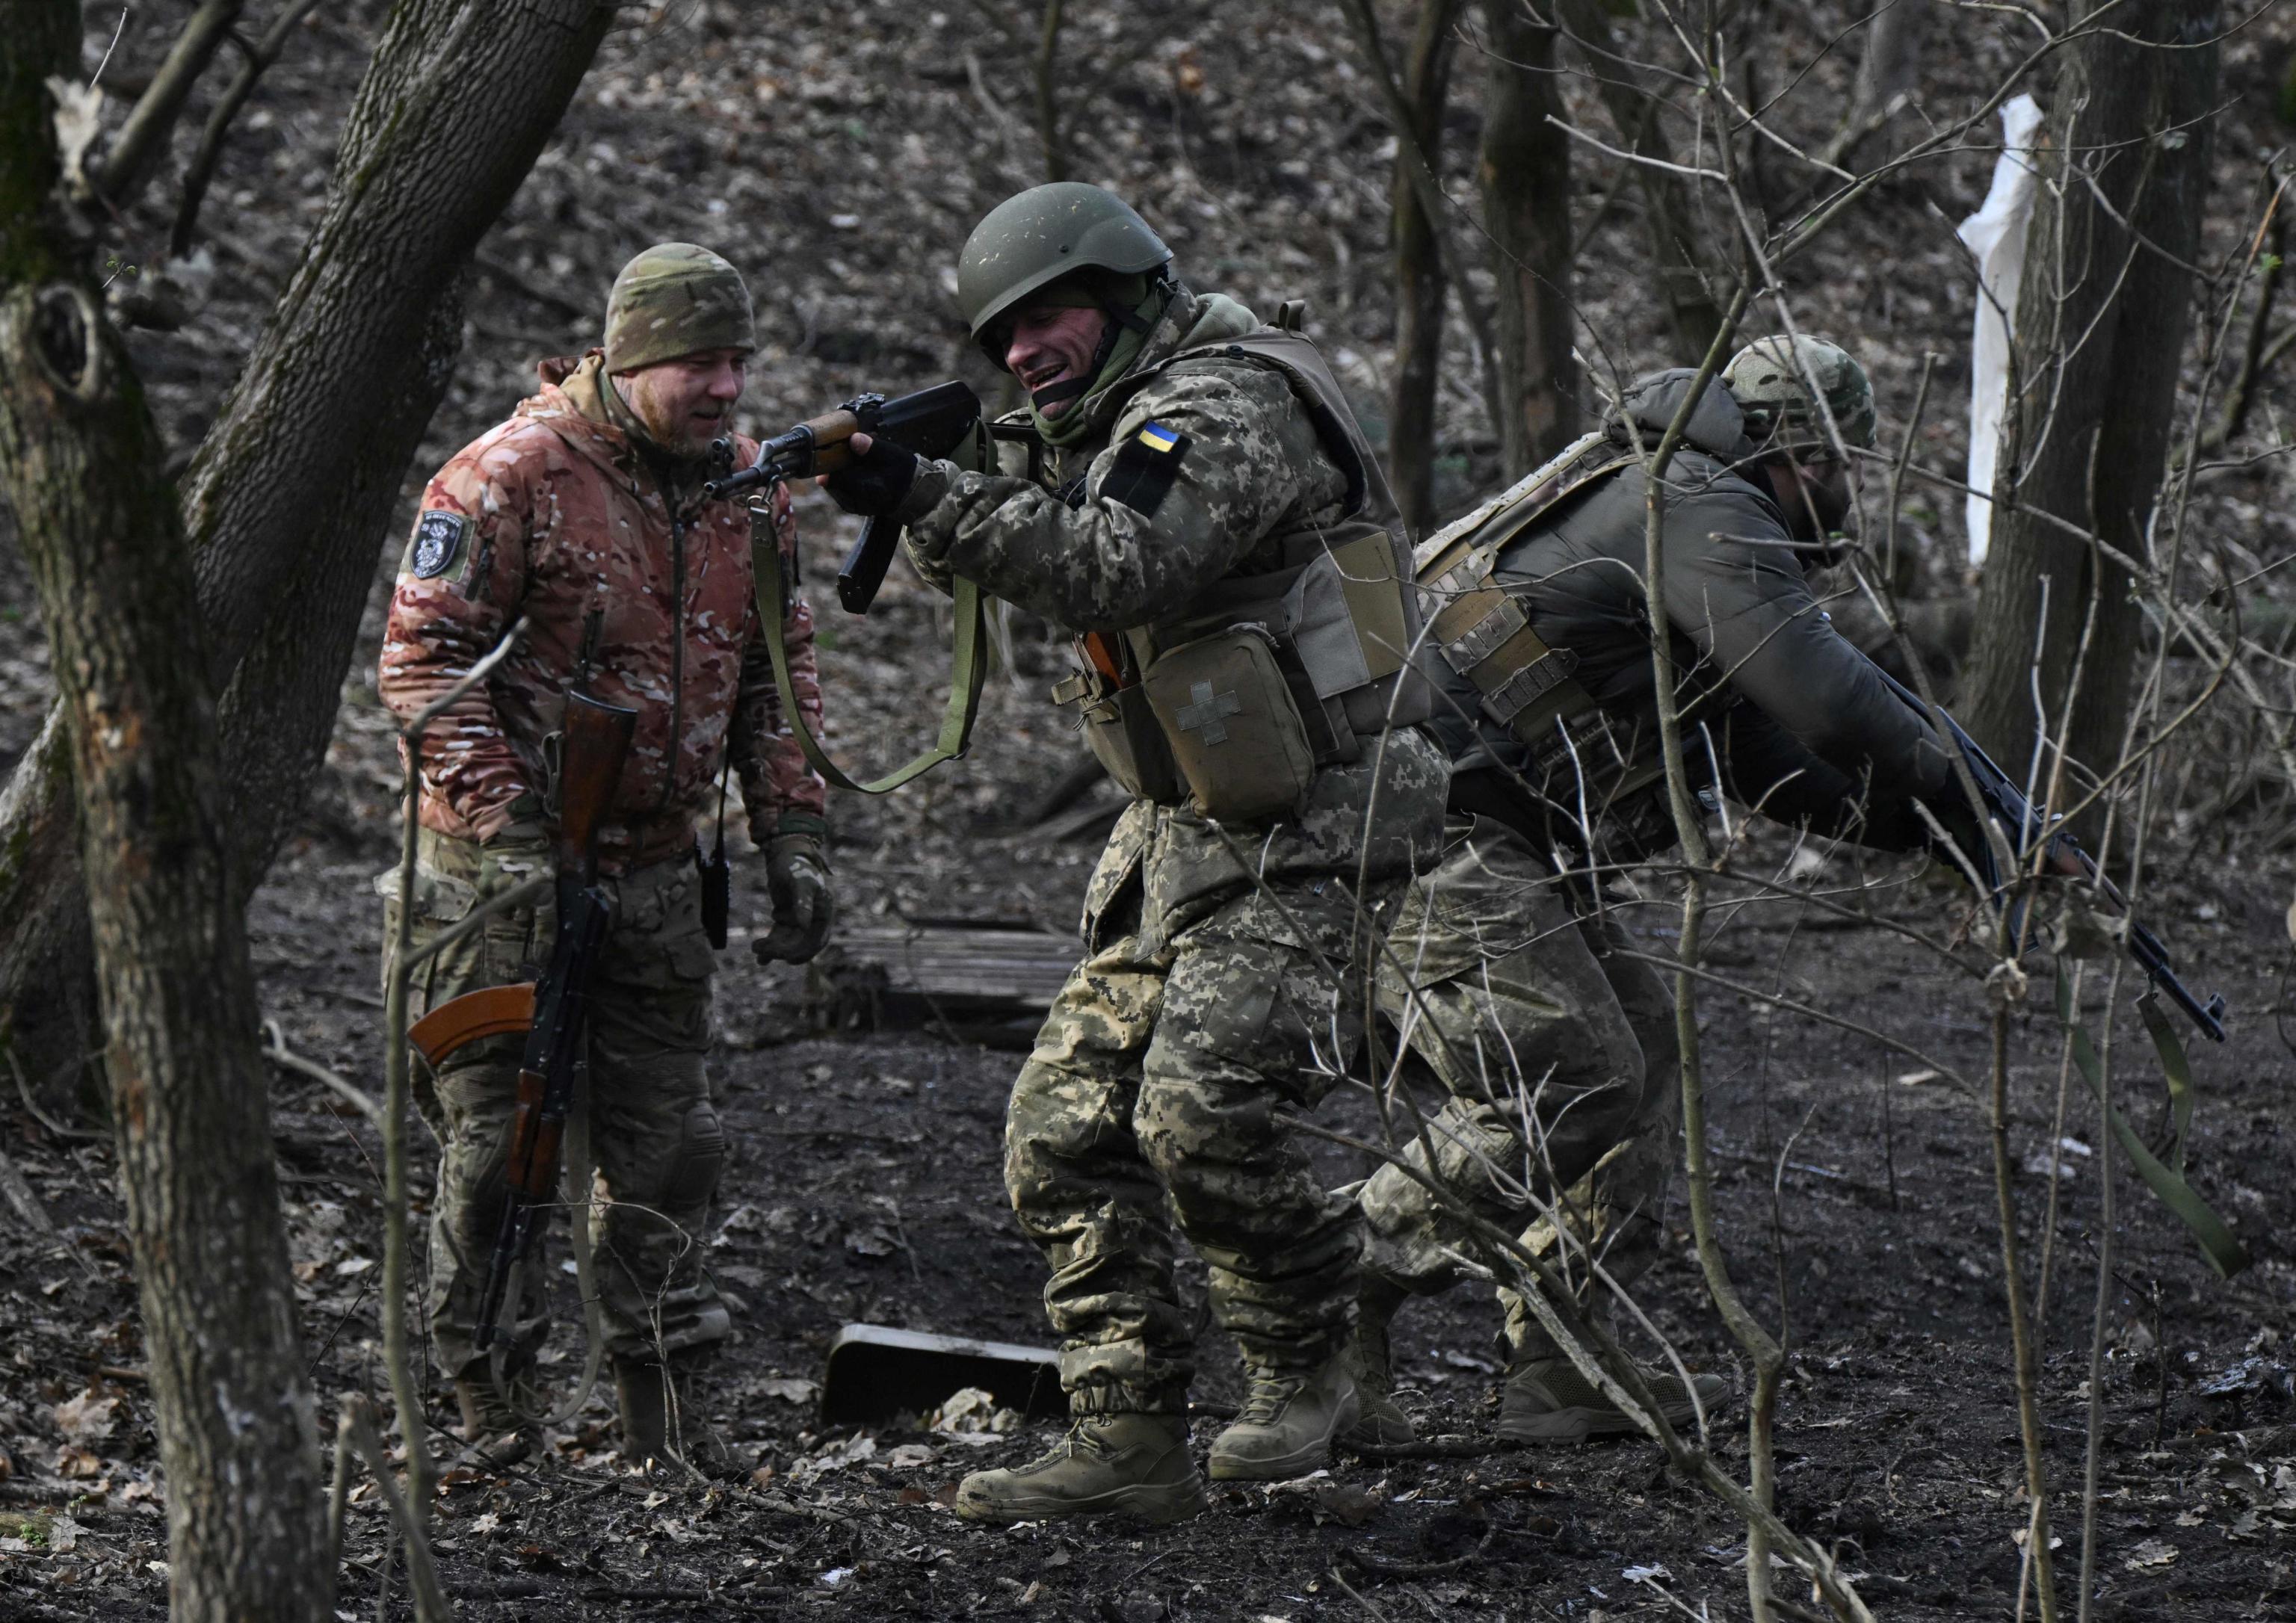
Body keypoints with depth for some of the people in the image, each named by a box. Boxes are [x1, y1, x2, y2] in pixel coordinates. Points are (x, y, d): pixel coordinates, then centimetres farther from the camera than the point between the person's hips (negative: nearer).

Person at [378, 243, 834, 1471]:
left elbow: (778, 672, 15)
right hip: (505, 863, -6)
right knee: (496, 1133, -1)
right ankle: (479, 1392, 9)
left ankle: (658, 1394, 16)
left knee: (665, 1138, 8)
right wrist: (511, 830, -22)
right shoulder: (510, 478, -15)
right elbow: (422, 659, -16)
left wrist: (793, 836, 6)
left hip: (657, 864, 6)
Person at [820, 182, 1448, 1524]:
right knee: (1065, 1127, 1)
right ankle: (1131, 1441, 3)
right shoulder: (1119, 428, 17)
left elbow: (1117, 564, -29)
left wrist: (929, 497, -31)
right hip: (1185, 833, 10)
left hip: (1308, 832, -10)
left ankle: (1305, 1375, -1)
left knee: (1203, 1109, -23)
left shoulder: (1228, 405, -15)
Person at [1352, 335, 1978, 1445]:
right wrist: (1947, 790, -5)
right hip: (1435, 832, -11)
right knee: (1565, 1083, -16)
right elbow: (1819, 692, -18)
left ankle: (1560, 1375, 10)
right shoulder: (1701, 511, -10)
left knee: (1638, 1050, 11)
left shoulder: (1667, 506, 23)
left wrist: (1908, 825, 17)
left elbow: (1759, 747, 26)